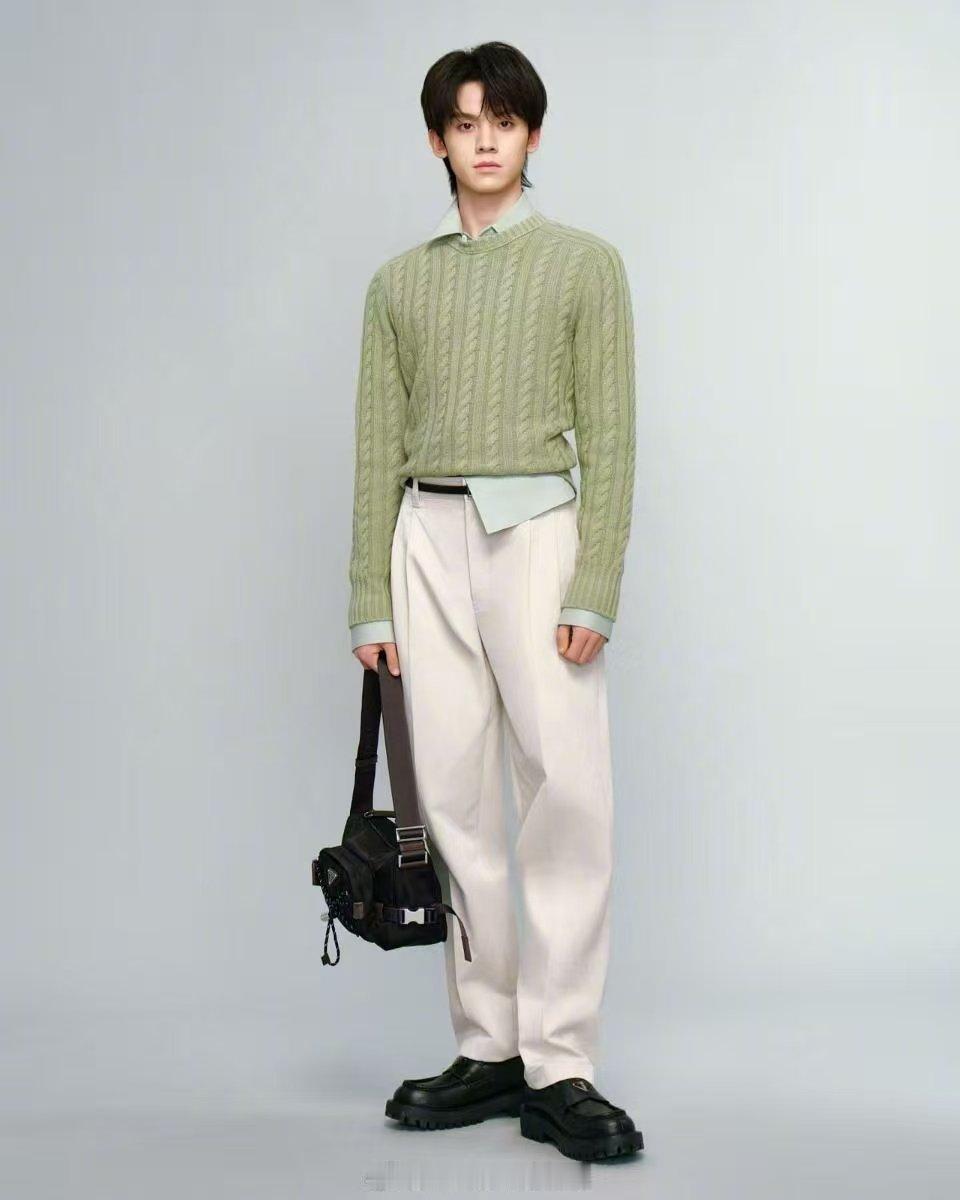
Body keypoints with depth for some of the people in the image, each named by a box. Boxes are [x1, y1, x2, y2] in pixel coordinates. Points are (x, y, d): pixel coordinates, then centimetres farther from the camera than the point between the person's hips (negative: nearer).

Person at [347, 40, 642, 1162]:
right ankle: (486, 1049, 10)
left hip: (536, 529, -3)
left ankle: (560, 1067, -9)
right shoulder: (400, 281, 15)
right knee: (455, 796, 2)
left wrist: (594, 588, -10)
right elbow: (379, 449, 13)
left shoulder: (584, 263, 6)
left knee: (566, 785, -12)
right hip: (427, 537, 3)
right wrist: (371, 599, 6)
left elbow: (609, 437, 0)